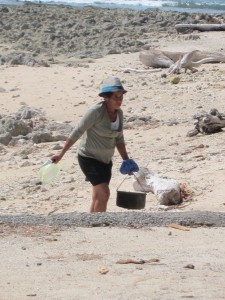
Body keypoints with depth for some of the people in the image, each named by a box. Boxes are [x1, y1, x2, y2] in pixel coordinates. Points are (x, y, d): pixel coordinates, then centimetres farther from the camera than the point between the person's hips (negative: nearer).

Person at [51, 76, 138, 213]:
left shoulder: (119, 113, 2)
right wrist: (61, 154, -14)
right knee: (104, 193, -18)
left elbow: (119, 139, 13)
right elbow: (77, 132, -16)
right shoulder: (96, 112, -20)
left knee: (99, 197, 13)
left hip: (105, 160, 8)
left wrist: (126, 160, 6)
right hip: (89, 158, -8)